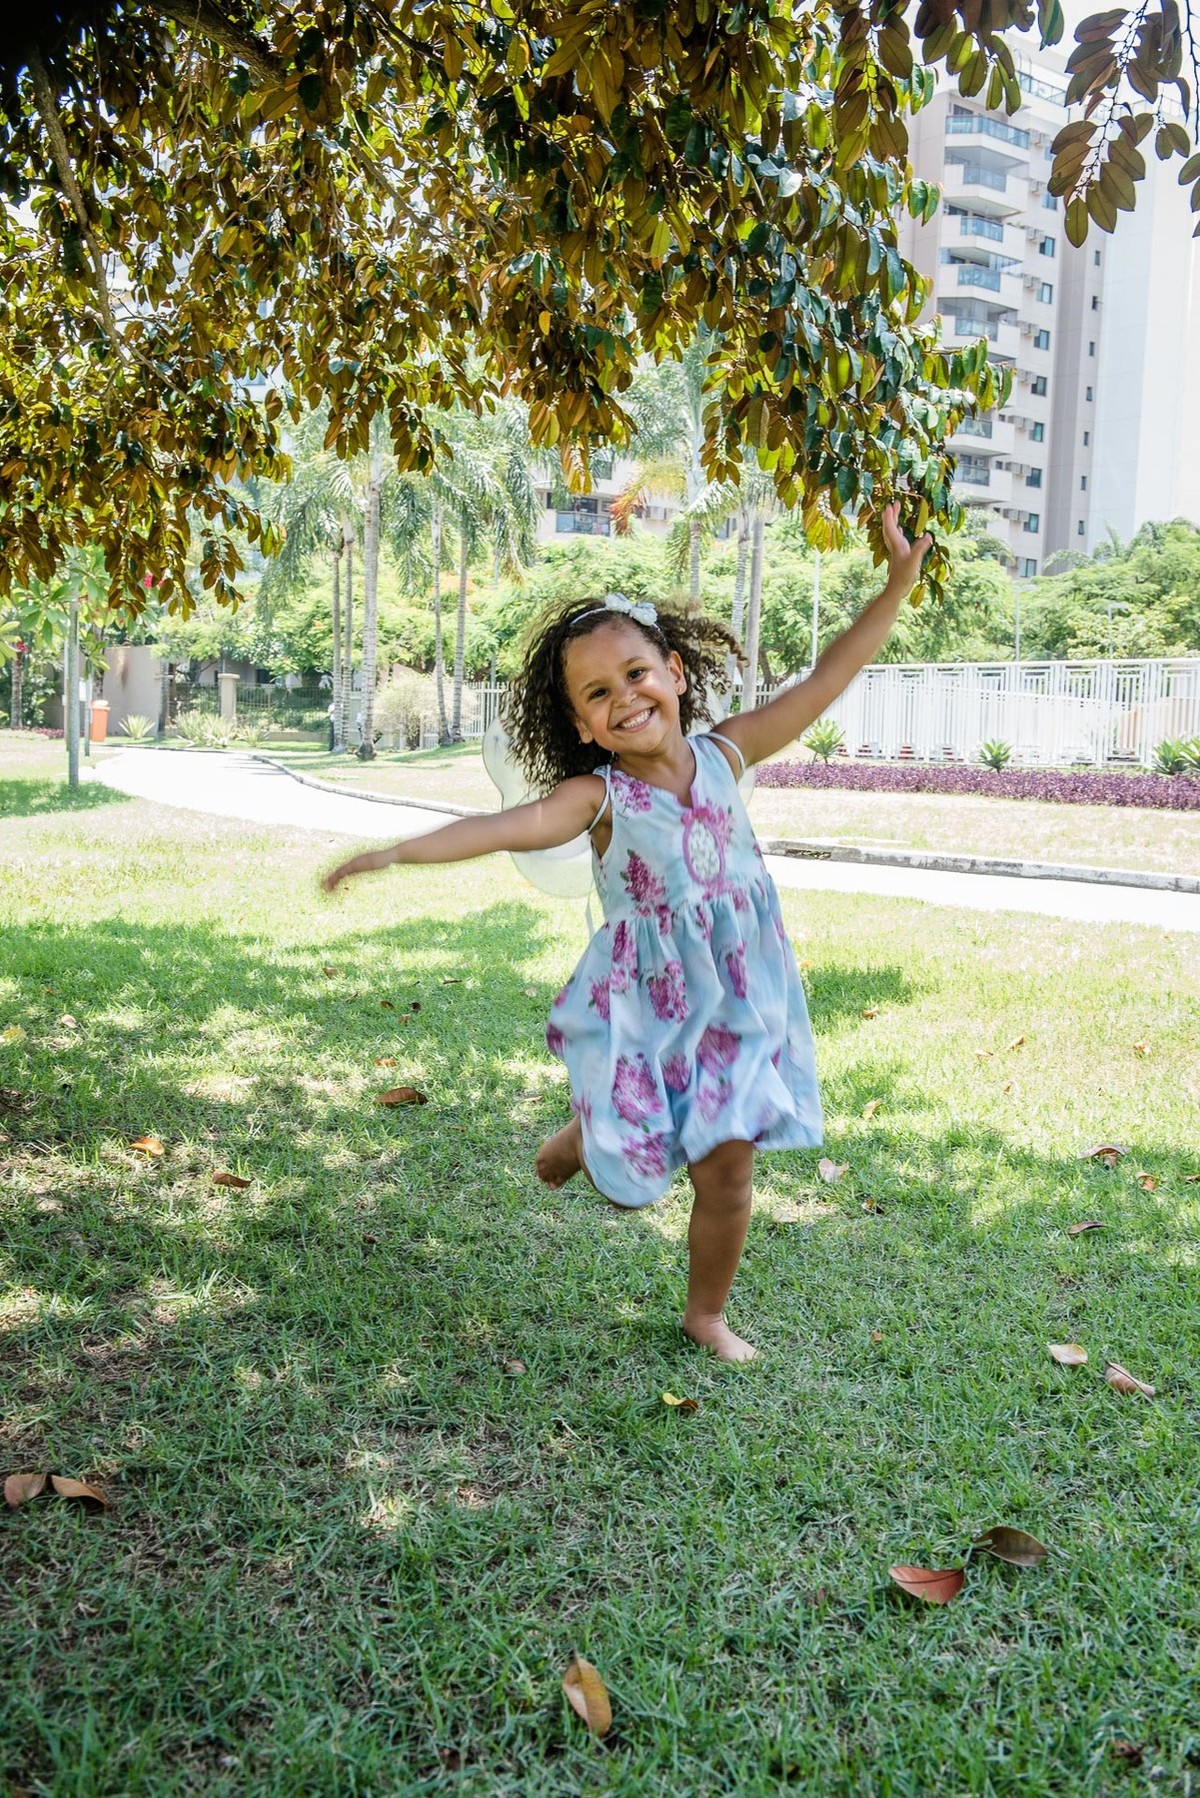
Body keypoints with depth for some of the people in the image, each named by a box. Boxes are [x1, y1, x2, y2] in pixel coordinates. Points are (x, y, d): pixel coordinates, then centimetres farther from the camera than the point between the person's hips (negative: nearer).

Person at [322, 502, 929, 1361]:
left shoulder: (723, 755, -5)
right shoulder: (599, 797, -15)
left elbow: (826, 680, -4)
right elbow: (508, 825, -31)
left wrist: (899, 583, -8)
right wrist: (396, 851, -45)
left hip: (735, 1000, 2)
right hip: (642, 1007, -2)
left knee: (727, 1165, 5)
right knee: (634, 1166, 6)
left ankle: (708, 1314, 29)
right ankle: (585, 1135, 44)